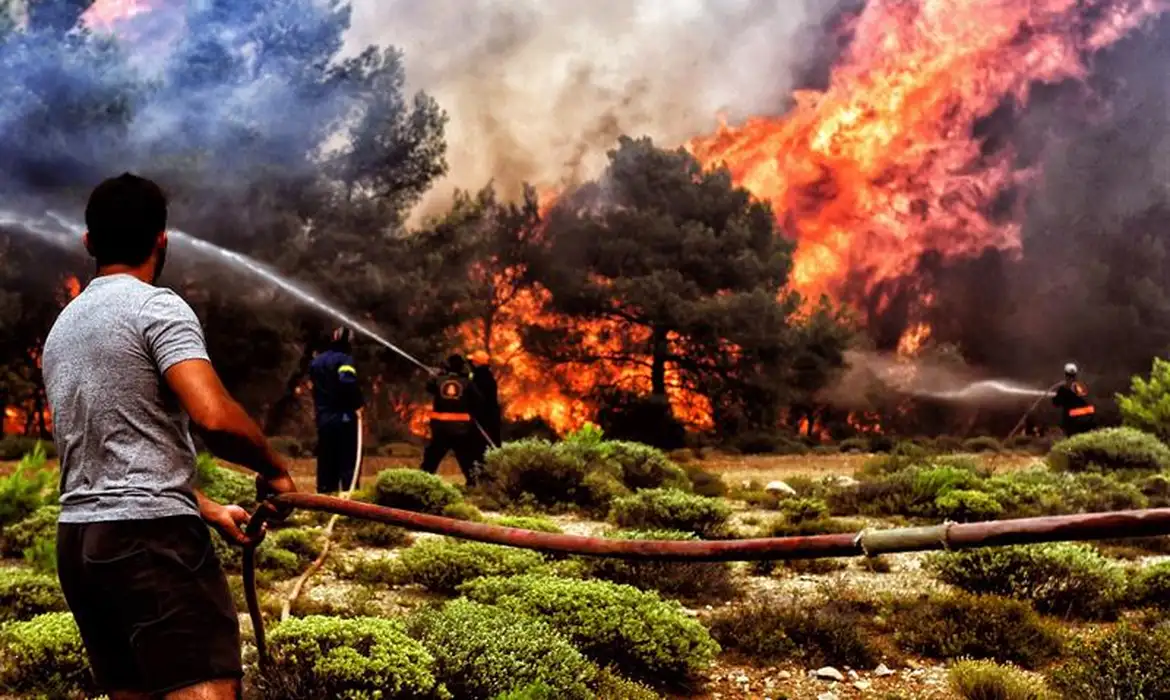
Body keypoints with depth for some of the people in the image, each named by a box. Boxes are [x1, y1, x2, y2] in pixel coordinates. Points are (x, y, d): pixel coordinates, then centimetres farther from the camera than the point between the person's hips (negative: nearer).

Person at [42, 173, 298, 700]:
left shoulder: (61, 328, 19)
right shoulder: (155, 306, -7)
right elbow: (214, 416, -22)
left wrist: (208, 510, 27)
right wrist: (273, 468, -4)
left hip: (77, 541, 8)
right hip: (150, 535, -8)